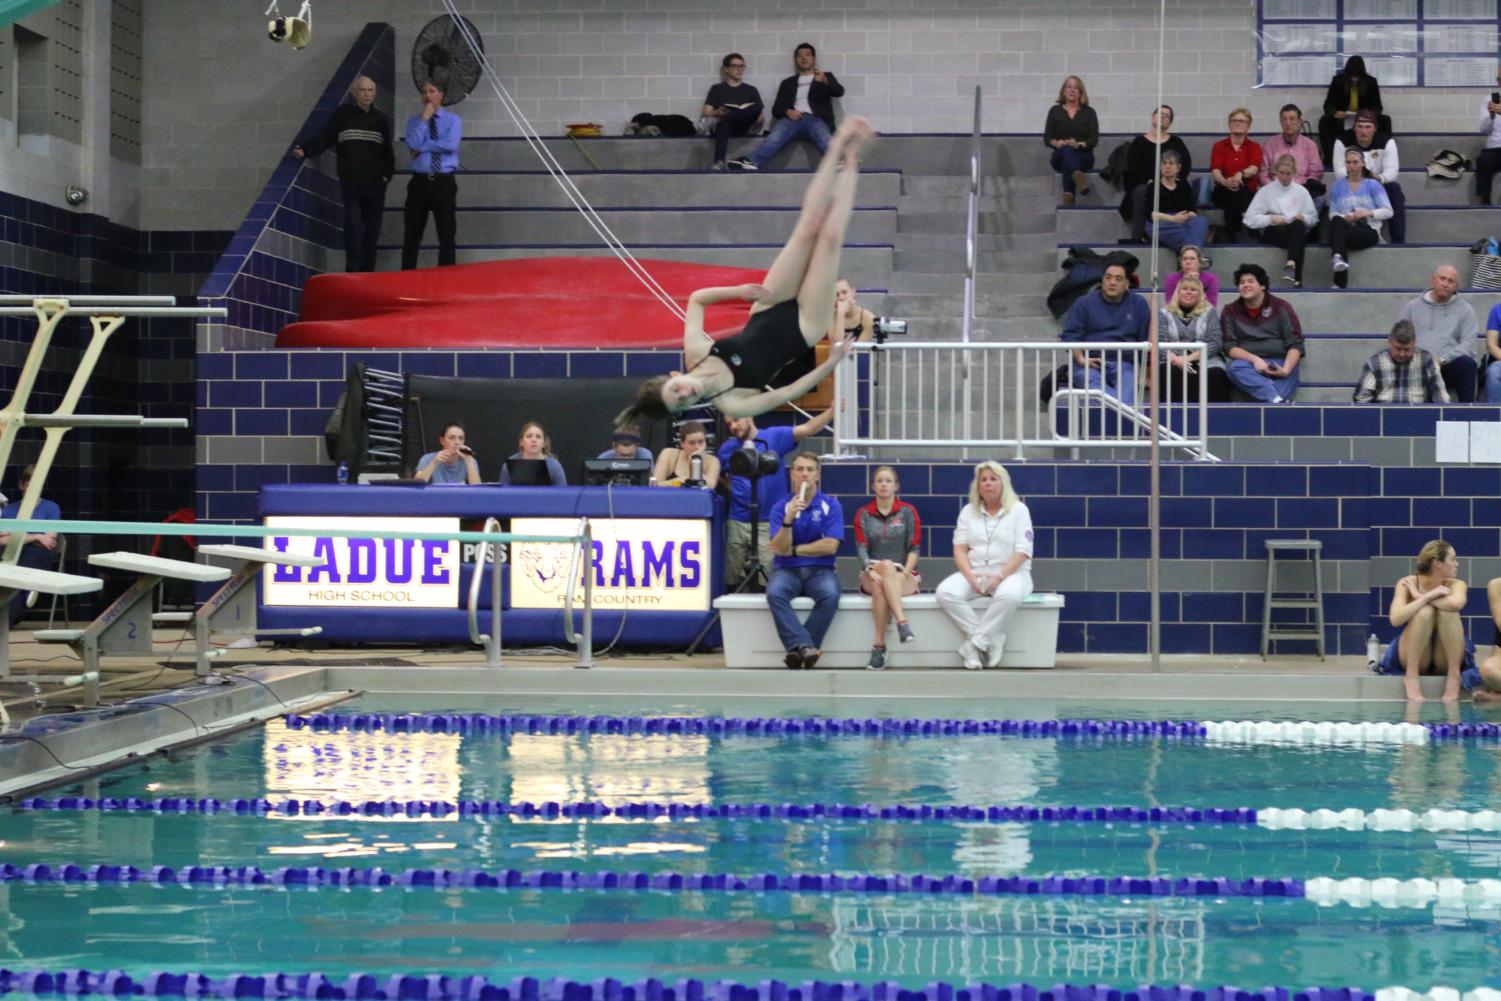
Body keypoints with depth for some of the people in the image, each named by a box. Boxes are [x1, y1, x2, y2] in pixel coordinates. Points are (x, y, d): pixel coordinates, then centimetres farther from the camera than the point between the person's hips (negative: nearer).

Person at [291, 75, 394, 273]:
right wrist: (304, 150, -20)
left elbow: (388, 151, 15)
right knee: (353, 224, -12)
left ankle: (368, 271, 12)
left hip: (375, 183, 3)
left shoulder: (381, 118, 9)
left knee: (372, 228, 4)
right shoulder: (342, 113, 1)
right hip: (350, 181, -3)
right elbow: (324, 138, -5)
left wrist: (388, 173, 5)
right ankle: (353, 270, -12)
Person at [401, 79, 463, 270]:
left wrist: (423, 147, -8)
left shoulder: (453, 120, 4)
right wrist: (425, 119, -6)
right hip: (419, 182, 2)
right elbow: (413, 145, -9)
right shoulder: (414, 121, 10)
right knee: (412, 235, 2)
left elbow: (451, 145, -14)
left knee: (447, 235, 1)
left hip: (444, 183, -2)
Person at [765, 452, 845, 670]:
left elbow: (830, 546, -8)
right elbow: (779, 549, -8)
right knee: (774, 592, -34)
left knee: (830, 595, -34)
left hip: (820, 570, 0)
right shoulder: (781, 507, 4)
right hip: (787, 570, 1)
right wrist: (789, 519, -23)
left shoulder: (831, 505, 2)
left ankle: (796, 648, -26)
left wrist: (794, 549, -3)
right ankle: (805, 646, -40)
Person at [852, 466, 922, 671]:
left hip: (905, 577, -1)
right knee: (887, 565, -35)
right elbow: (861, 548, -1)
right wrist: (871, 570, -20)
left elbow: (914, 548, 2)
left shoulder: (908, 512, 6)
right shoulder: (863, 514, 10)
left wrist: (904, 573, -14)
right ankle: (902, 622, -45)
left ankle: (879, 645, -44)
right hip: (872, 575, 1)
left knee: (881, 588, -35)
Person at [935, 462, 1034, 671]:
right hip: (974, 571, 3)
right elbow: (960, 548, 6)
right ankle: (993, 640, -26)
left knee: (1008, 595, -41)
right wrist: (971, 577, -14)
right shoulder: (968, 511, 15)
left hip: (1010, 572, -3)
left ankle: (976, 643, -29)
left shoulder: (1018, 510, 4)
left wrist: (999, 576, -19)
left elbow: (1022, 552, -5)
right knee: (945, 592, -28)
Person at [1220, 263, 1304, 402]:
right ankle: (1277, 399, -48)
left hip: (1279, 363, -1)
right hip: (1249, 363, 1)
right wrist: (1254, 359, -16)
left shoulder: (1281, 307, 6)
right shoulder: (1230, 312, 10)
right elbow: (1229, 347, 2)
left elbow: (1295, 344, -1)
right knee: (1234, 367, -34)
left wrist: (1286, 369, -19)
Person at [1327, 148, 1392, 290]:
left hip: (1369, 231, -2)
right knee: (1337, 221, -36)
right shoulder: (1338, 186, 16)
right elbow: (1332, 213, 10)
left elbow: (1388, 211, 2)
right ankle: (1338, 258, -58)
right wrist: (1343, 217, -13)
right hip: (1345, 228, 2)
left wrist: (1367, 213, -15)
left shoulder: (1372, 185, 9)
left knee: (1342, 236, -36)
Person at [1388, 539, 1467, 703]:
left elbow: (1456, 604, -31)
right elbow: (1396, 619, -26)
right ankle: (1411, 677, -23)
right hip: (1411, 657, -1)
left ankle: (1453, 677, -20)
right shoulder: (1407, 584, -8)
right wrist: (1429, 596, -25)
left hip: (1445, 660, 1)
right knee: (1424, 611, -27)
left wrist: (1419, 596, -21)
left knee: (1448, 612, -24)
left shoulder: (1456, 585, -5)